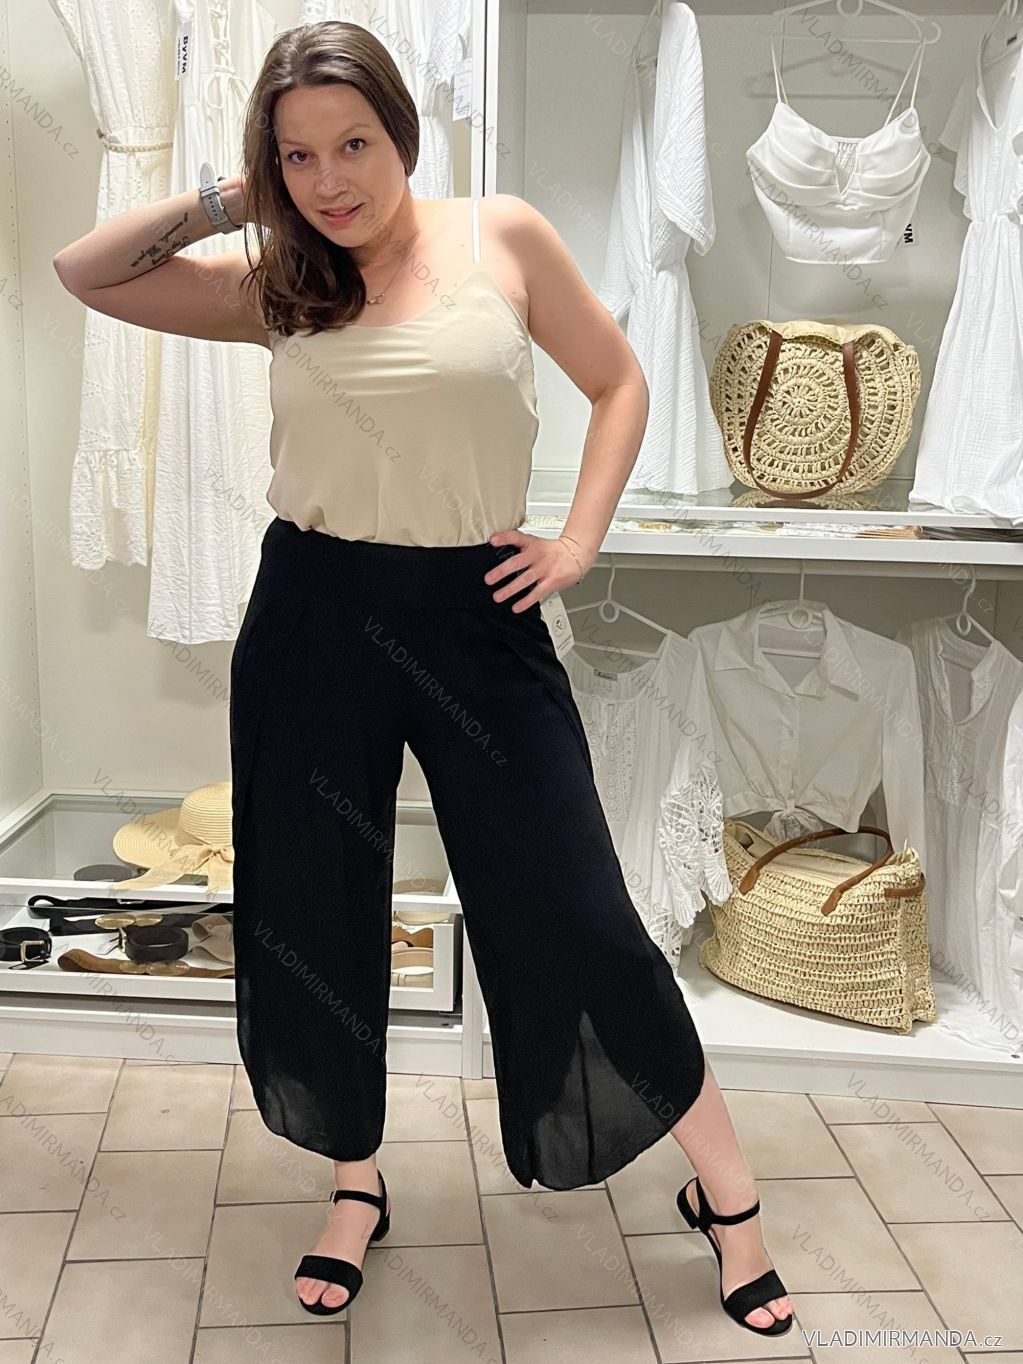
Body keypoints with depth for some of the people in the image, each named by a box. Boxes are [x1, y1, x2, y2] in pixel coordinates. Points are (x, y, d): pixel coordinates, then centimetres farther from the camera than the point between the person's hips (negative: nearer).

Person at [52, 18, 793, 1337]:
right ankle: (357, 1185, 35)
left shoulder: (503, 237, 1)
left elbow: (619, 383, 8)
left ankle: (726, 1191, 21)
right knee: (313, 915, 11)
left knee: (572, 913, 0)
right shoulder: (273, 288, 6)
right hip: (309, 621, 3)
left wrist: (579, 541, -2)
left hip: (477, 616, -2)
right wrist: (224, 198, 2)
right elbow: (82, 272, 9)